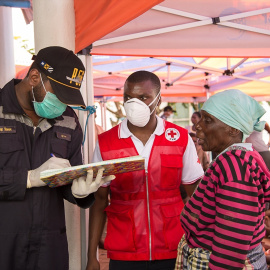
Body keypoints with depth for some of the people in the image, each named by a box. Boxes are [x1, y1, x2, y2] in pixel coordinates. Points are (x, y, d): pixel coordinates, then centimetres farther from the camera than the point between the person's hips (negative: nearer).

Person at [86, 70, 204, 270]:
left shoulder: (180, 139, -3)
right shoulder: (105, 143, -2)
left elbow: (196, 196, 3)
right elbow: (99, 201, 2)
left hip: (171, 252, 0)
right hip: (123, 253, 0)